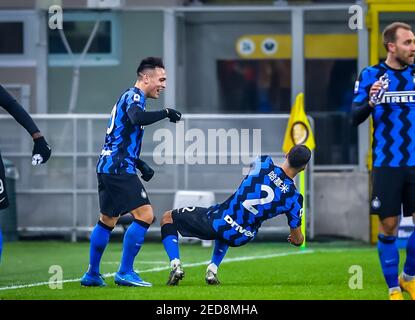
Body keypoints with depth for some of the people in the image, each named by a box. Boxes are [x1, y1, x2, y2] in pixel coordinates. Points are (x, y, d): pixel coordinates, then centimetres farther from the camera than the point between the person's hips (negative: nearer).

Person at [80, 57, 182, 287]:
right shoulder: (134, 96, -8)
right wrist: (166, 113, -21)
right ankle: (125, 273, -12)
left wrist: (140, 165, 20)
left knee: (107, 220, 19)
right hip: (119, 168, -11)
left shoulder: (129, 97, 23)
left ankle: (92, 274, 25)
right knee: (145, 215, -13)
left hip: (108, 165, 11)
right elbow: (137, 117, -32)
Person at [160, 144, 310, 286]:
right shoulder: (294, 198, -9)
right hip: (240, 238, 2)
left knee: (167, 218, 20)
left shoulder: (264, 162, -11)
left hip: (217, 221, -2)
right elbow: (297, 239, 4)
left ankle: (176, 265, 2)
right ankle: (212, 270, 26)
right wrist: (295, 239, 30)